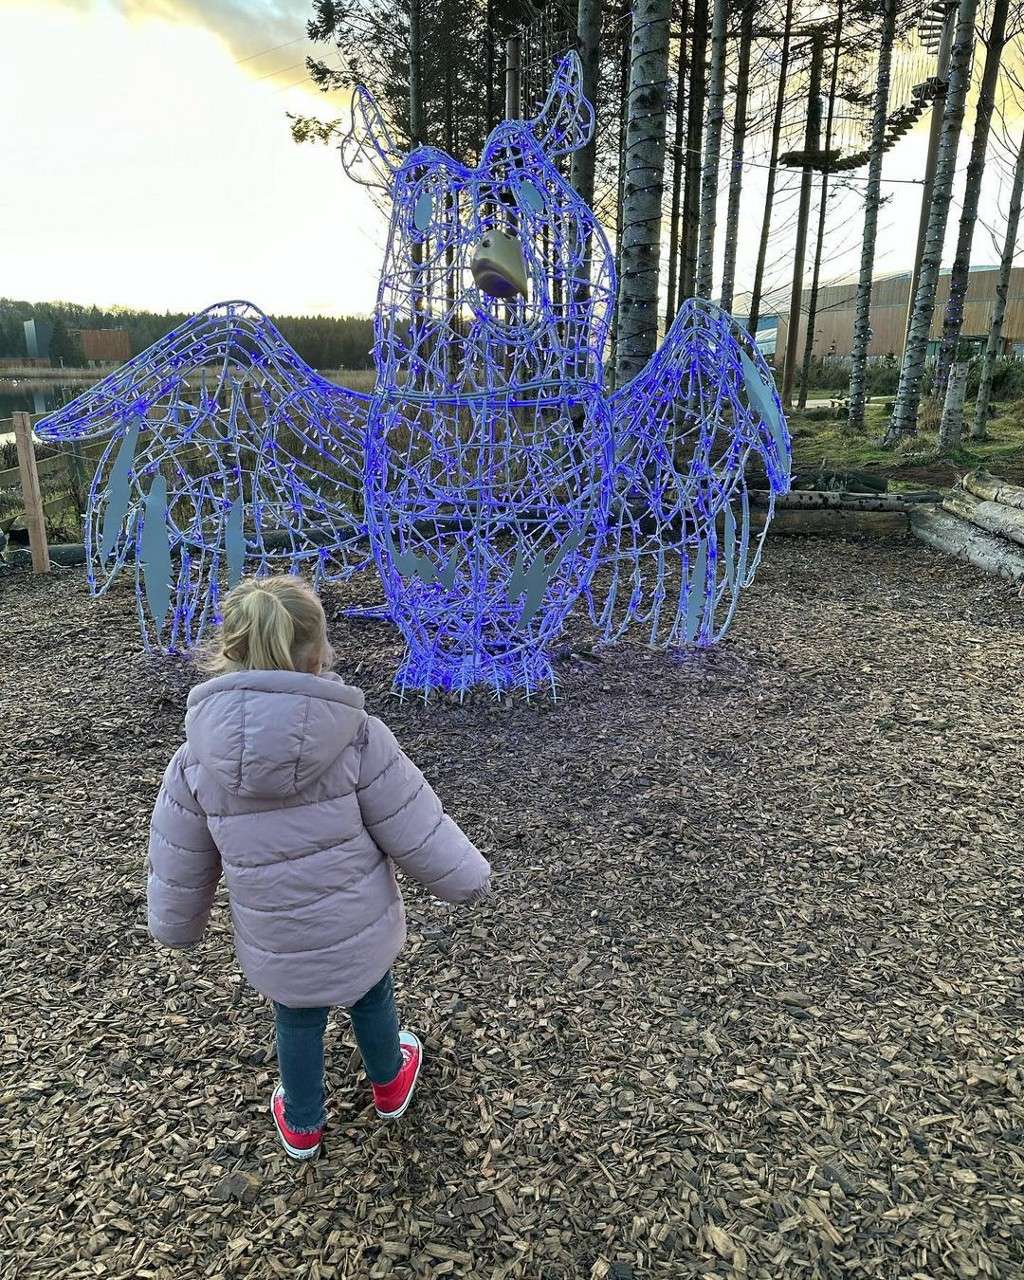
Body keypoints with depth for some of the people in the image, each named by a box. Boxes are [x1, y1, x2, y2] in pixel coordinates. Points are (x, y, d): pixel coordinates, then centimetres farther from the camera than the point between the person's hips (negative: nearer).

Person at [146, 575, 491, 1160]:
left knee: (298, 1022, 30)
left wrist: (178, 927, 16)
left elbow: (179, 869, -4)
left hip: (276, 951, 1)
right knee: (372, 999, 30)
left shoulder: (195, 761, -17)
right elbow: (419, 833, -17)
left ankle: (302, 1124, 53)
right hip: (364, 933, -1)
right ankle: (390, 1084, 57)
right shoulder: (360, 739, -25)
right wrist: (471, 877, 1)